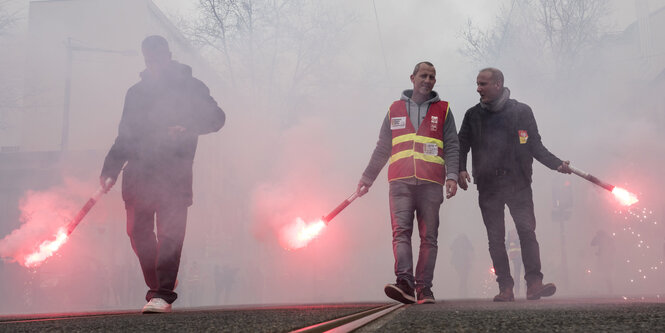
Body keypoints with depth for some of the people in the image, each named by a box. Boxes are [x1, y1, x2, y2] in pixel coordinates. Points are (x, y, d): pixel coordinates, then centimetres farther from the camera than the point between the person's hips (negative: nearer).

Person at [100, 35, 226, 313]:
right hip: (138, 173, 4)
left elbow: (216, 117, 3)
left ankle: (163, 294, -10)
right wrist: (110, 170, 11)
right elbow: (125, 136, 22)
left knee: (169, 233, -11)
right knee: (138, 231, 1)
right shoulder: (136, 92, 21)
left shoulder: (189, 87, 10)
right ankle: (157, 289, 15)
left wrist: (187, 128, -16)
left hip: (174, 174, -4)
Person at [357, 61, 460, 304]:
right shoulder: (395, 110, 19)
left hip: (430, 183, 0)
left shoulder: (443, 111, 16)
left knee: (429, 237, -2)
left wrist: (452, 176, -7)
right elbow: (382, 149, 22)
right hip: (400, 182, 1)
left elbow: (452, 147, 9)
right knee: (401, 231, -15)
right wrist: (367, 179, 19)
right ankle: (404, 283, -24)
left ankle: (424, 288, 0)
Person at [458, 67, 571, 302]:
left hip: (518, 183, -2)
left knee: (527, 231, -14)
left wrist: (557, 164, -4)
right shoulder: (473, 115, 12)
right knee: (495, 238, 0)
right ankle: (505, 288, 4)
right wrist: (461, 169, -6)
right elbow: (462, 145, 13)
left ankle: (534, 283, -13)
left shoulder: (522, 112, 7)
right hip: (488, 187, 2)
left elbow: (535, 146, 9)